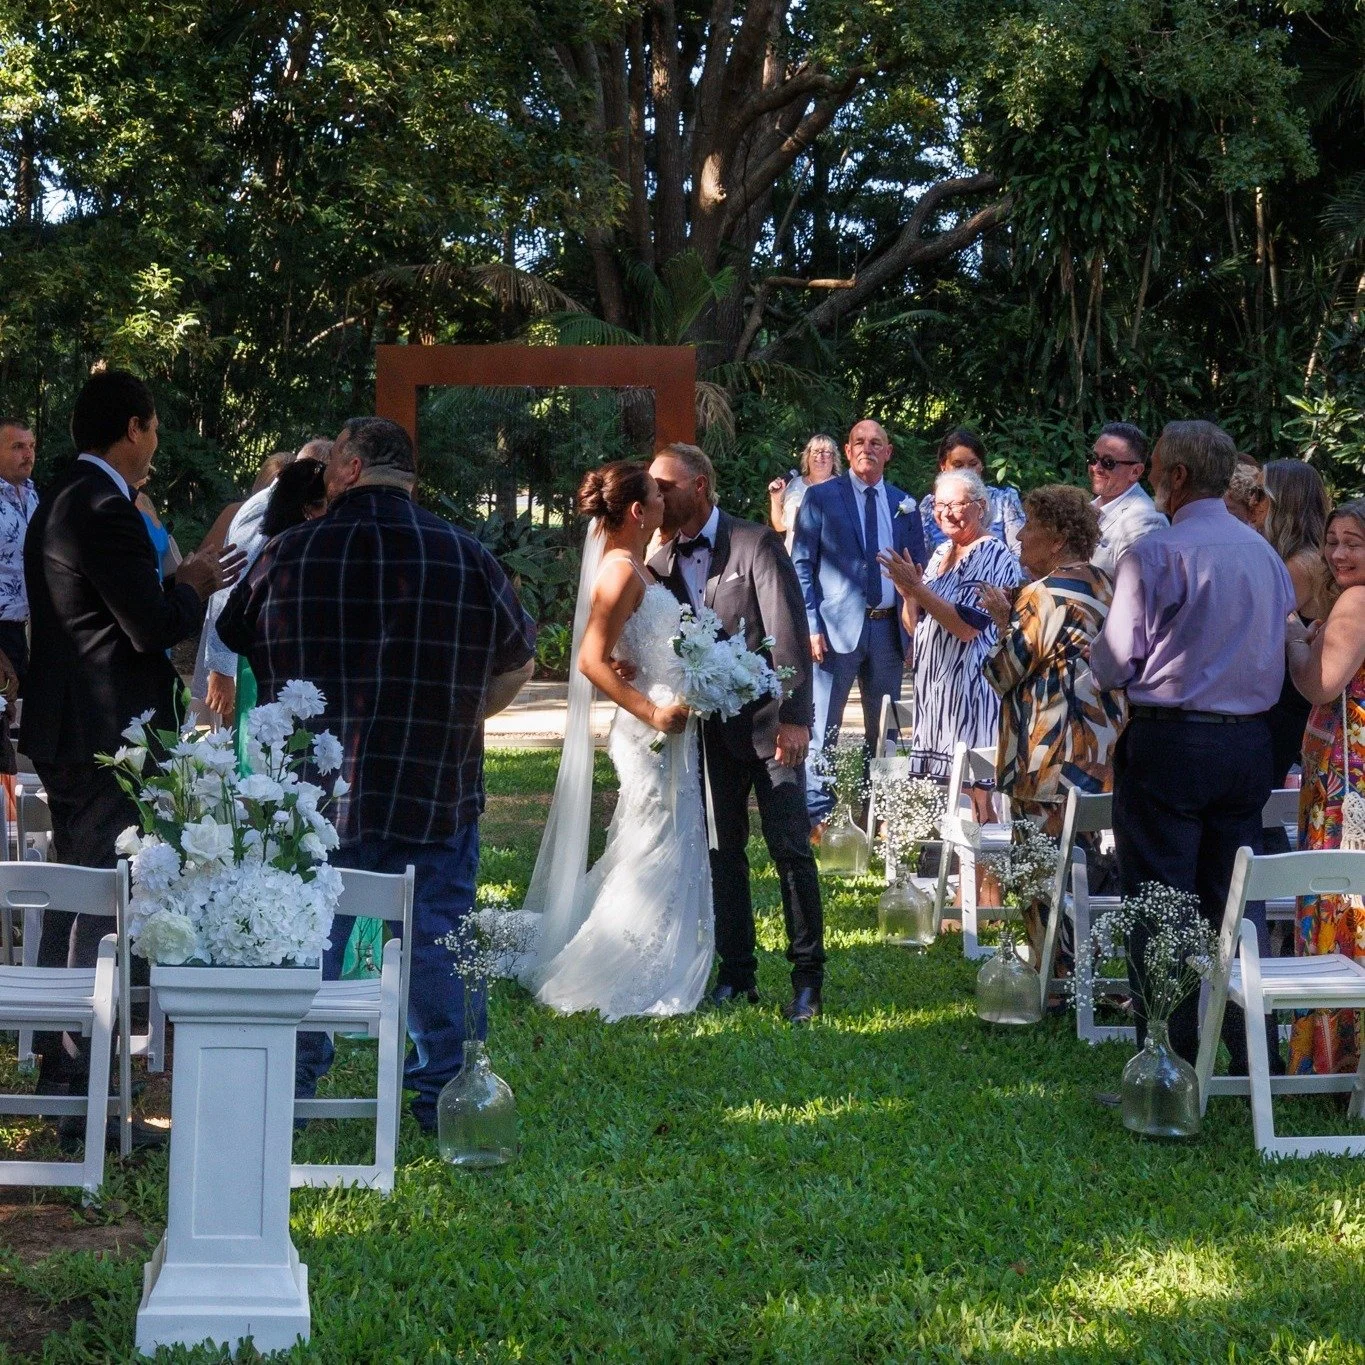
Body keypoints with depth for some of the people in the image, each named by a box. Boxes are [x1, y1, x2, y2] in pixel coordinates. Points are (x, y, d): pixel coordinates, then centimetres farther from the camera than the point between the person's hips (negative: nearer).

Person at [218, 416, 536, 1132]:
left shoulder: (287, 553, -3)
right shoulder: (466, 557, -3)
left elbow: (228, 646, 12)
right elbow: (518, 663, 9)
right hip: (437, 795, 0)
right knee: (436, 943, 9)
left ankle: (287, 1095, 17)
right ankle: (445, 1094, 14)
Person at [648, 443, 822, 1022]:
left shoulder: (755, 544, -10)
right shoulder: (661, 561, 6)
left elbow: (788, 634, -14)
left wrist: (793, 718, -20)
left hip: (769, 721, -5)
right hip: (712, 728, 5)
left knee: (790, 847, -4)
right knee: (722, 850, 9)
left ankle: (807, 978, 3)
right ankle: (736, 974, 18)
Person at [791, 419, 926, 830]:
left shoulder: (904, 505, 12)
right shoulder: (821, 498, 1)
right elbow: (801, 566, -2)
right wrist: (811, 626, -11)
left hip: (888, 630, 4)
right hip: (838, 627, -4)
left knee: (884, 732, 10)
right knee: (823, 729, -4)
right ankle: (817, 815, 1)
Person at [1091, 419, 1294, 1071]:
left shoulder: (1155, 553, -11)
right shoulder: (1266, 554, 9)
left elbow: (1114, 663, -10)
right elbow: (1281, 649, 15)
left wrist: (1096, 658, 12)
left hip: (1168, 742, -6)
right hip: (1250, 741, 6)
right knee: (1237, 900, 12)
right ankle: (1256, 1058, 14)